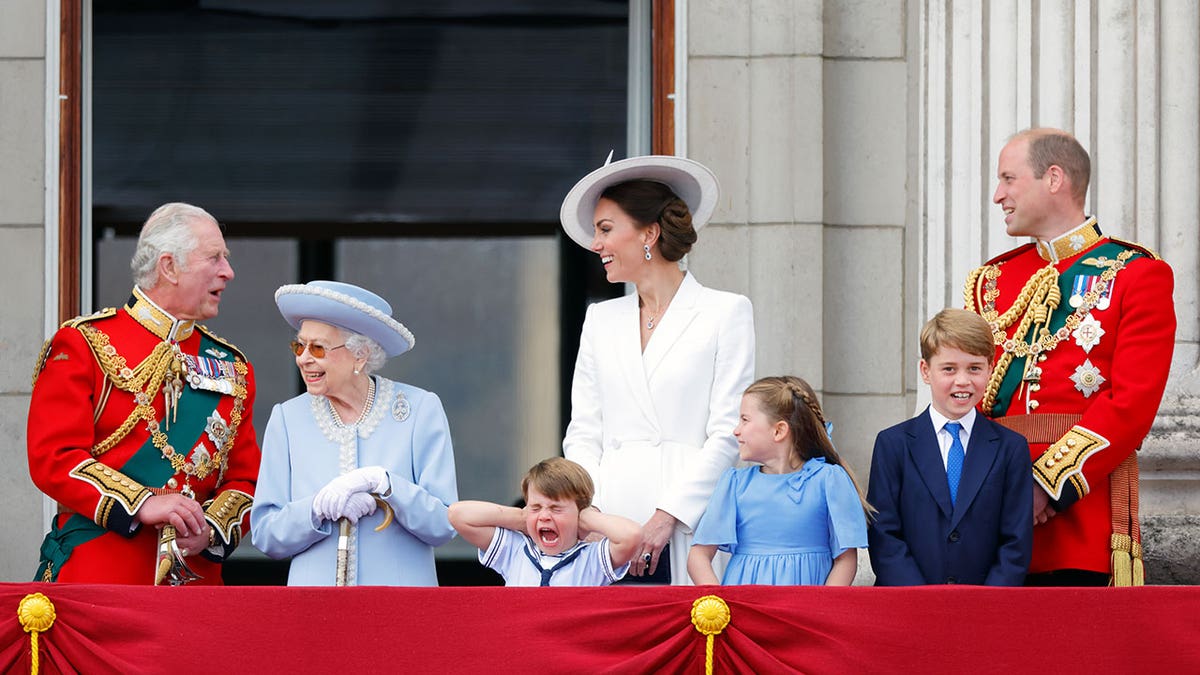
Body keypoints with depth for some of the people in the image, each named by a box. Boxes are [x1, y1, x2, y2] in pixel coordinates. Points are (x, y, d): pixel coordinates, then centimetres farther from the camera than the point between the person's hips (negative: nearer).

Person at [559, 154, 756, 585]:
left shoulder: (727, 312, 4)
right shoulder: (601, 319, 19)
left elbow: (727, 432, -3)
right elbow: (583, 433, 15)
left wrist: (667, 516, -12)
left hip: (687, 527, -4)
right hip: (610, 524, 4)